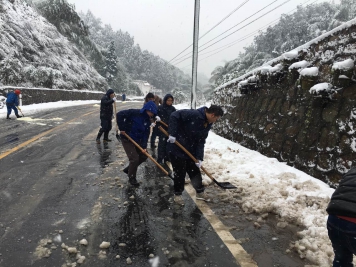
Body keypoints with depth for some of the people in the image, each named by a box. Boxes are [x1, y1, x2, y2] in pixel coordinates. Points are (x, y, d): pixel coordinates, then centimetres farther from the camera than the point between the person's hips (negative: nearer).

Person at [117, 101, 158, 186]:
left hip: (137, 140, 8)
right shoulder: (134, 113, -21)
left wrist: (144, 146, -13)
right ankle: (131, 178, 12)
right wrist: (122, 128, -24)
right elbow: (119, 114, -26)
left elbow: (146, 134, -3)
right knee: (134, 158, -11)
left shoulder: (147, 120, 0)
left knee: (144, 156, 12)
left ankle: (128, 169, 31)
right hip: (127, 139, -8)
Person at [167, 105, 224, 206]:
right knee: (180, 173, 3)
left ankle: (200, 192, 32)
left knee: (195, 171, 15)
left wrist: (199, 158, -8)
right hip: (177, 149, -7)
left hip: (190, 151, 7)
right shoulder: (193, 114, -25)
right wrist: (172, 134, -29)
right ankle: (177, 194, 22)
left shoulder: (207, 125, 1)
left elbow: (201, 142, 1)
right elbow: (174, 116, -26)